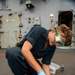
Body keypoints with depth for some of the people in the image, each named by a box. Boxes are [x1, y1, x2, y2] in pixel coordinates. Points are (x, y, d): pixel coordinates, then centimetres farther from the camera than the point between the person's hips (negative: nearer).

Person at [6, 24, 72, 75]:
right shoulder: (38, 30, -25)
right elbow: (25, 50, -35)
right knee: (12, 52, -39)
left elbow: (45, 65, -6)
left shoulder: (52, 48, -8)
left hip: (32, 61, 5)